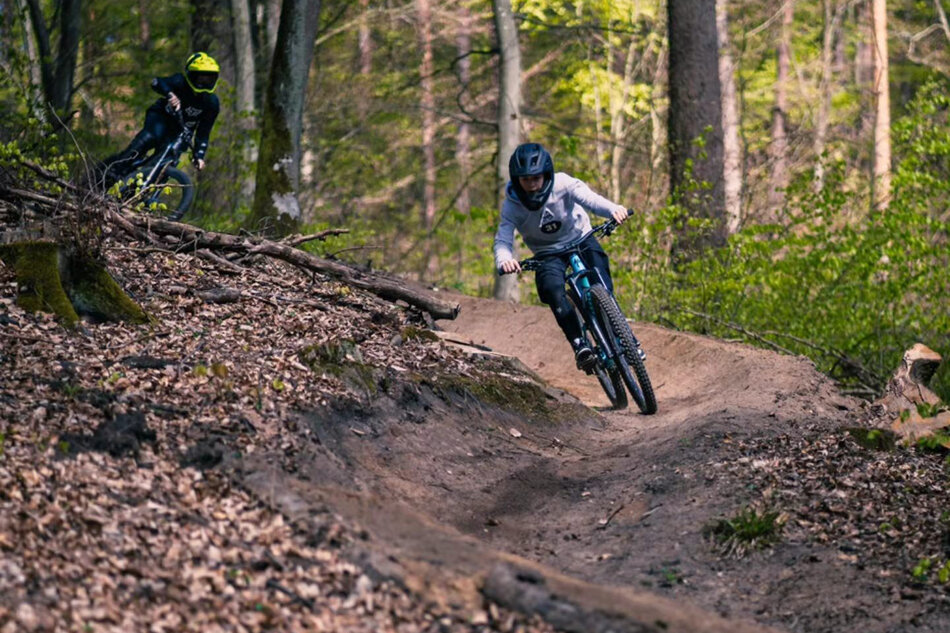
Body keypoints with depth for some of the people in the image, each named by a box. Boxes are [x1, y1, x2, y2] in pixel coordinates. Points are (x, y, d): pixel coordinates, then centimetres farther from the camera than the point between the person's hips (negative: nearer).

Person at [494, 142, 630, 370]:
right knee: (553, 289, -29)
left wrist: (613, 209, -59)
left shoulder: (562, 184, -22)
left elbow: (589, 198, -37)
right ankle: (580, 344, -28)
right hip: (549, 252, 0)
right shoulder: (512, 205, -19)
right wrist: (504, 260, -52)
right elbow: (503, 240, -27)